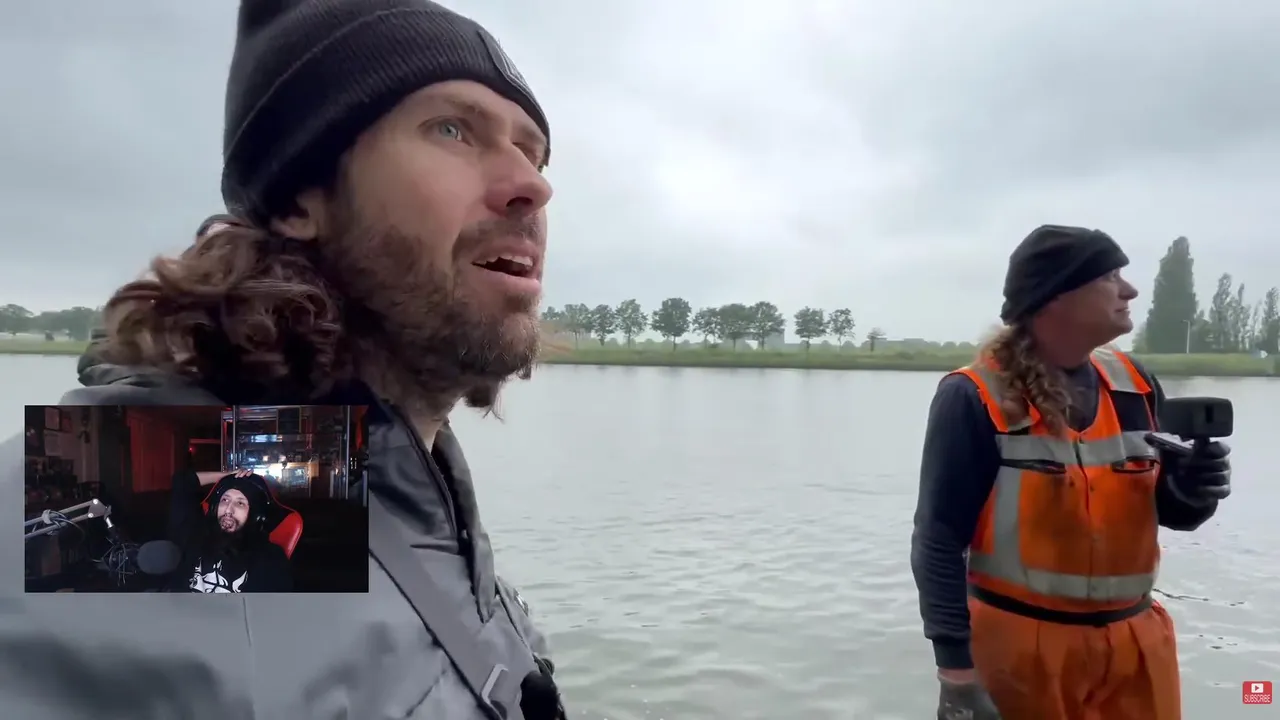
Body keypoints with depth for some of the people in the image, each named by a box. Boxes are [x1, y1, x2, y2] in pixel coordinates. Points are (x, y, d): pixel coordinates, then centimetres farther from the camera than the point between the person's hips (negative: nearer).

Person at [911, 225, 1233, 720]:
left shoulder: (1136, 387, 0)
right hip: (1019, 644, -5)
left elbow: (1166, 509, 11)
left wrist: (1191, 491, -11)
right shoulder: (975, 398, -17)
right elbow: (939, 542, -16)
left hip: (1136, 642, 5)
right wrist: (956, 671, -17)